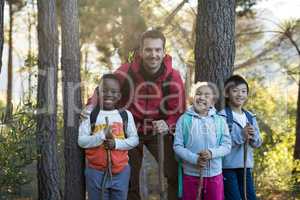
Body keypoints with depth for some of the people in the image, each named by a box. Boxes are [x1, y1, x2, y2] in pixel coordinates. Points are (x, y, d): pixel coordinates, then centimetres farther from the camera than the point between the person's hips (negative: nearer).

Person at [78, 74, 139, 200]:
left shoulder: (126, 115, 2)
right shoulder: (90, 115, -3)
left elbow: (134, 139, 2)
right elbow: (81, 141, -7)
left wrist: (116, 143, -14)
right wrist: (102, 135, -19)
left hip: (121, 171, 1)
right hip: (96, 172, -1)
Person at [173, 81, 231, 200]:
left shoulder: (220, 121, 0)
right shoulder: (184, 119, -5)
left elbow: (227, 145, -2)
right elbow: (177, 146, -7)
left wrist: (212, 153, -20)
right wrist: (194, 159, -20)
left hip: (214, 174, 1)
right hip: (191, 174, -1)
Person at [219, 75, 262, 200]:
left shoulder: (250, 117, 9)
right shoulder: (222, 117, -11)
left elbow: (257, 143, 8)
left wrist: (253, 136, -13)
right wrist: (241, 135, -24)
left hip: (246, 166, 6)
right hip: (227, 166, -6)